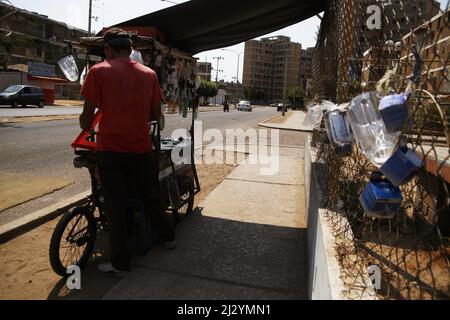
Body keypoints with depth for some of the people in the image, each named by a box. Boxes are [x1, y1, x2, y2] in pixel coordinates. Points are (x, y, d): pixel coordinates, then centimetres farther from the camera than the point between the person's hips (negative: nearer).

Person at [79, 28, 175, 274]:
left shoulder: (99, 71, -5)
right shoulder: (149, 74, 4)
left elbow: (87, 116, -7)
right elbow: (155, 114, 8)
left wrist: (85, 125, 15)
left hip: (111, 150, -3)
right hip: (142, 149, 3)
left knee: (115, 206, 8)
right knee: (151, 197, 21)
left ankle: (120, 262, 18)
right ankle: (167, 237, 37)